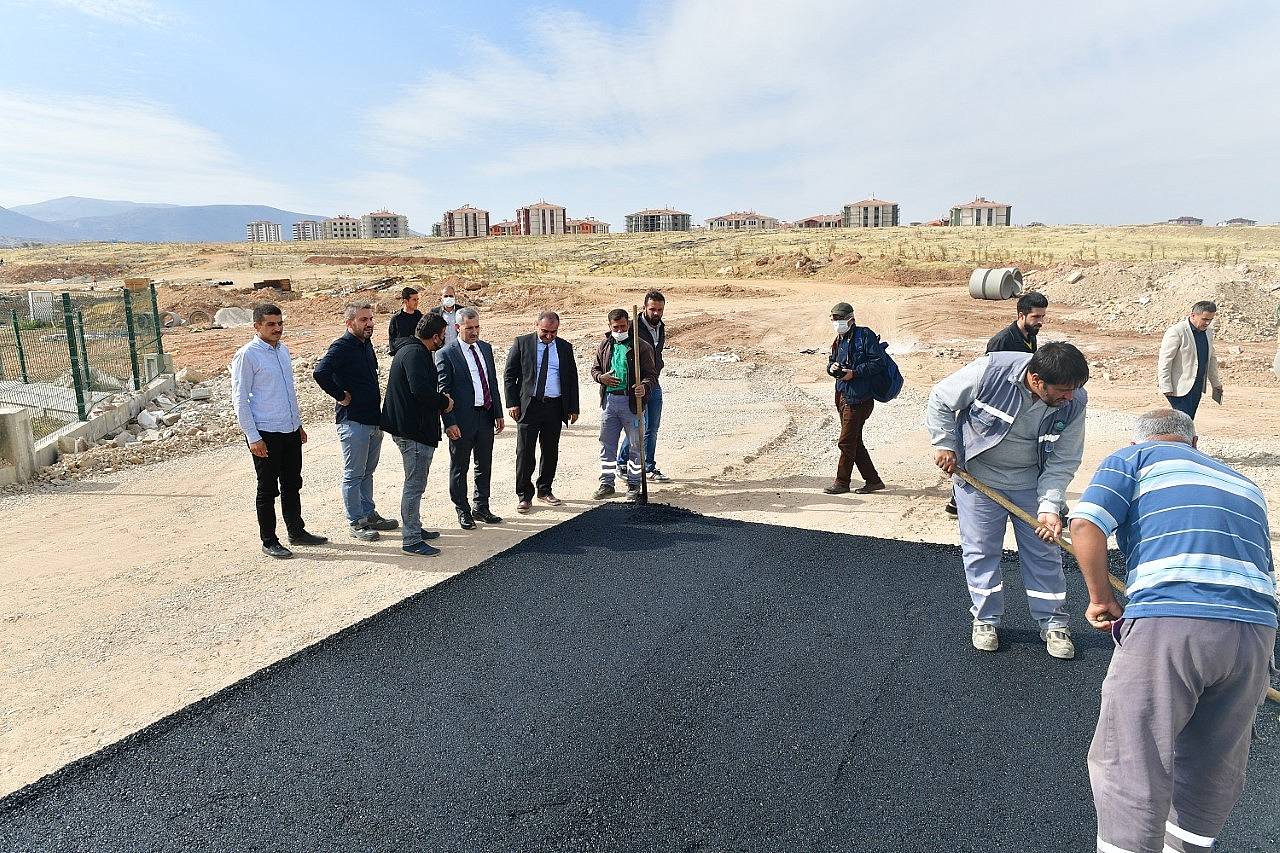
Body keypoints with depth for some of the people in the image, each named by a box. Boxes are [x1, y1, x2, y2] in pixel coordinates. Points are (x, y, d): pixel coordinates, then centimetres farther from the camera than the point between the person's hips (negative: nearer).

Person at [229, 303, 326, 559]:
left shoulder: (283, 350, 11)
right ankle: (269, 542, 14)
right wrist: (253, 437, -16)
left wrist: (298, 423, 20)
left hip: (290, 430, 7)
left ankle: (296, 531, 30)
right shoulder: (247, 355, -11)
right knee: (268, 489, 3)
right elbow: (240, 399, -13)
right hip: (265, 434, -7)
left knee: (292, 484, 17)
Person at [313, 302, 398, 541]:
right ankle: (356, 522, 11)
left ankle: (369, 514, 29)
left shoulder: (366, 344, 12)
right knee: (353, 474, 2)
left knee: (367, 472, 18)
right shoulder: (341, 347, -15)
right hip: (353, 420, -8)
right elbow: (320, 372, -30)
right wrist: (340, 396, -20)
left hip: (374, 419, 8)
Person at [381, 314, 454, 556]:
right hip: (415, 430, -11)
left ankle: (414, 528, 34)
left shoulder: (407, 350, 16)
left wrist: (440, 401, 10)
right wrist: (444, 402, -15)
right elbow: (420, 390, -31)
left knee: (415, 483, 22)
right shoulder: (416, 354, -18)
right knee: (415, 485, -5)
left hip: (406, 427, 11)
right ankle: (412, 540, 2)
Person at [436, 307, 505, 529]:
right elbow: (443, 391, -11)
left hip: (486, 417, 6)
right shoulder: (446, 354, -9)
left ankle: (480, 507, 30)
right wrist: (450, 422, -16)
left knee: (484, 466, 15)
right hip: (462, 420, -6)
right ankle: (463, 511, 21)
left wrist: (498, 413, 10)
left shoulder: (486, 348, 10)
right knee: (459, 468, 8)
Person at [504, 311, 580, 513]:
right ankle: (524, 495, 8)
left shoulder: (565, 347, 9)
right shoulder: (522, 343, 1)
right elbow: (509, 375, 1)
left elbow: (572, 379, 12)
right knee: (525, 452, -2)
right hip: (528, 405, -3)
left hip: (555, 406, 3)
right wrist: (513, 403, -7)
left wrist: (573, 408, 7)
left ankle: (545, 490, 26)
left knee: (551, 451, 11)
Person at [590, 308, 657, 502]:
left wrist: (644, 386, -27)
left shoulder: (641, 346, -4)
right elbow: (594, 369, 19)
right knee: (607, 444, 10)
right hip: (609, 400, 4)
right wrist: (601, 377, -5)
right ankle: (607, 483, 21)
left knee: (636, 445, 5)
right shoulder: (605, 345, 10)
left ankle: (633, 485, 18)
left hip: (631, 401, -4)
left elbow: (651, 374, -5)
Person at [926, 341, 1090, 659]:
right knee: (981, 550, 6)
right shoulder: (990, 371, -29)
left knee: (1044, 551, 7)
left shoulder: (1074, 402, -19)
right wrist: (945, 444, -12)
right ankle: (985, 619, 24)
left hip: (1032, 481, 2)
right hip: (977, 476, -2)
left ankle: (1054, 624, 24)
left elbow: (1063, 461, -11)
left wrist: (1050, 506, -21)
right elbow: (941, 399, -12)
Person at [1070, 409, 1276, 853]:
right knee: (1215, 768, 22)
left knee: (1129, 763, 2)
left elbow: (1085, 524, -5)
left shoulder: (1134, 457, 12)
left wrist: (1100, 597, 6)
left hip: (1168, 624, -6)